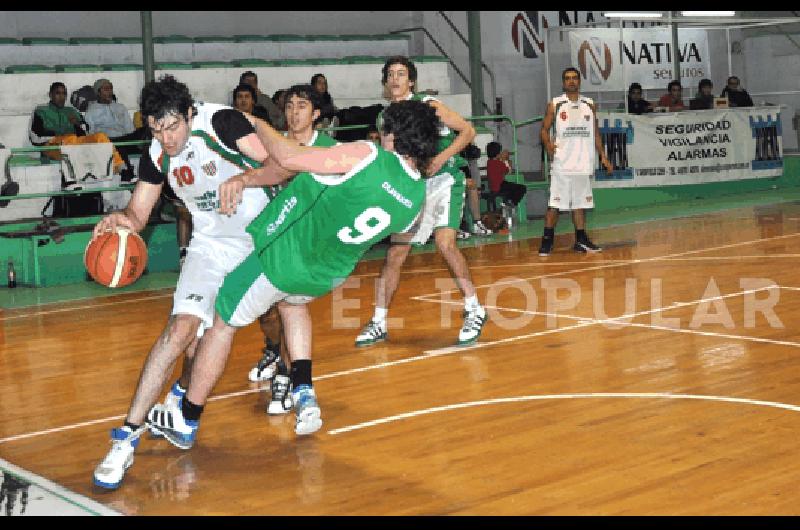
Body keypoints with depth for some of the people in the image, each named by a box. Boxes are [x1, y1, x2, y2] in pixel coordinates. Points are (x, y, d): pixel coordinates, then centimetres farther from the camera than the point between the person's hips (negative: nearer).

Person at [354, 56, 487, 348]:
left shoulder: (427, 105, -8)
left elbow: (468, 130, -9)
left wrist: (442, 158, -20)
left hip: (444, 181, -6)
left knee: (445, 242, -25)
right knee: (394, 254, 3)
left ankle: (474, 311, -12)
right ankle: (378, 324, 12)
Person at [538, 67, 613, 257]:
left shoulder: (589, 105, 10)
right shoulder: (555, 105, 0)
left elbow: (595, 133, 15)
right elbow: (544, 129, 2)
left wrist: (602, 156, 9)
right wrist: (548, 145, -18)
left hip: (583, 163, 3)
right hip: (561, 164, -3)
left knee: (580, 202, 9)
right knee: (554, 204, -5)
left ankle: (581, 240, 16)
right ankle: (547, 240, 1)